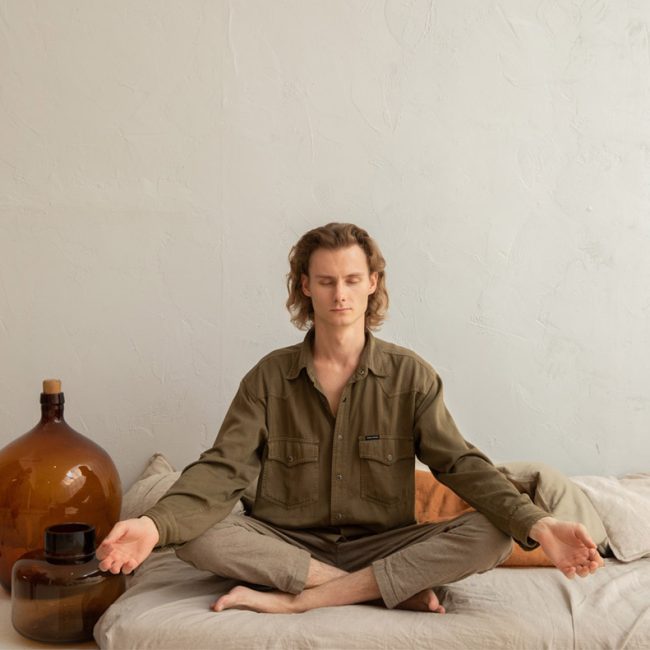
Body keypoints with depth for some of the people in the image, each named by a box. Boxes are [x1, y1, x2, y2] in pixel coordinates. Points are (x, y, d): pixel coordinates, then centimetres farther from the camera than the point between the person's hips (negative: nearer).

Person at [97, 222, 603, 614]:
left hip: (381, 543, 0)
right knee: (195, 534, -28)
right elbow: (223, 469, -9)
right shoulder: (270, 377, 0)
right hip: (287, 544, 1)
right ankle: (396, 588, -22)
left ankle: (297, 599, -25)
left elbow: (461, 463, -6)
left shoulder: (411, 376, 0)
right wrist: (155, 525, -29)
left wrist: (537, 525, -24)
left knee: (492, 538, -25)